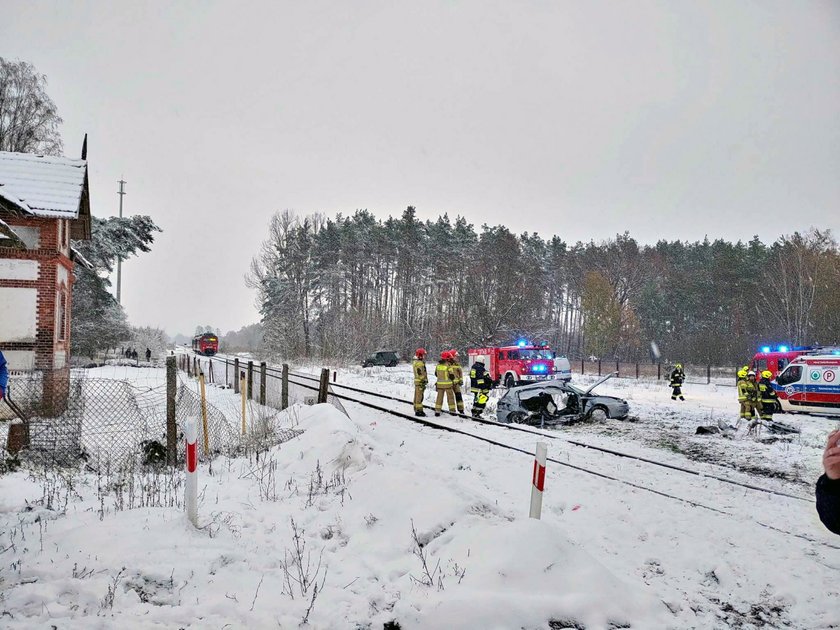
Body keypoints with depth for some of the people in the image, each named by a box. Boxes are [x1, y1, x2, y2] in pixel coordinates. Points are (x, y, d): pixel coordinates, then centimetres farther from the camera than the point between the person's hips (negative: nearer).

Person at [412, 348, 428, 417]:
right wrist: (423, 382, -19)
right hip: (420, 382, -10)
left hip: (417, 381, 10)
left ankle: (416, 409, 21)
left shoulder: (415, 362, 14)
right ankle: (419, 411, -7)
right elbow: (420, 374, -22)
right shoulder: (419, 363, -18)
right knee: (419, 396, -8)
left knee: (417, 396, 14)